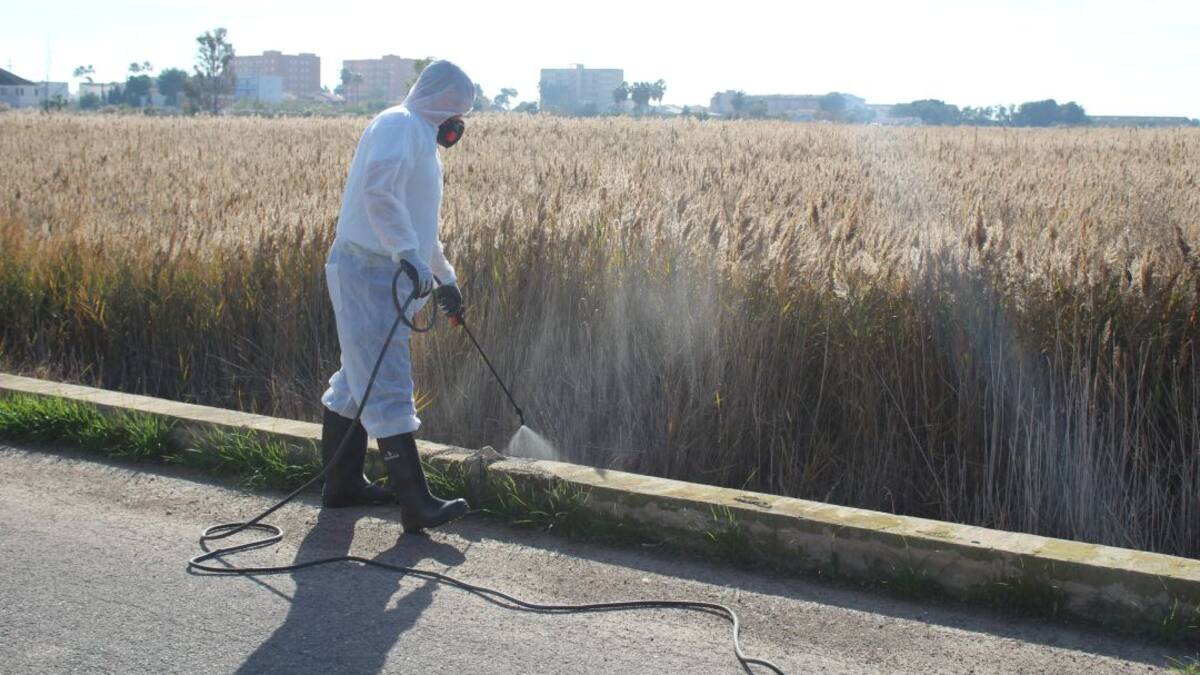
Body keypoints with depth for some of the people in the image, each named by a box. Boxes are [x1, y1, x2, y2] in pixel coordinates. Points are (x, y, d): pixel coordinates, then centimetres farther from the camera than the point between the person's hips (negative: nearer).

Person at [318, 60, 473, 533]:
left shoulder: (417, 134, 23)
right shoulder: (401, 125, -10)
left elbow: (418, 221, 35)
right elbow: (379, 190, -30)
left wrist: (446, 277, 38)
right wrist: (410, 255, -37)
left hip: (379, 274, 11)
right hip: (369, 274, -11)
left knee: (358, 383, 17)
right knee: (388, 390, -12)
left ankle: (342, 484, 27)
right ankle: (416, 503, -12)